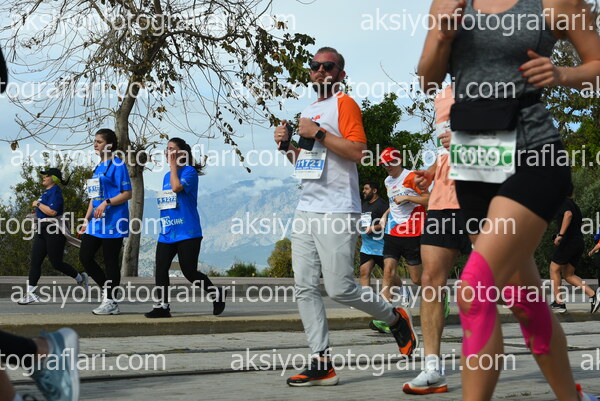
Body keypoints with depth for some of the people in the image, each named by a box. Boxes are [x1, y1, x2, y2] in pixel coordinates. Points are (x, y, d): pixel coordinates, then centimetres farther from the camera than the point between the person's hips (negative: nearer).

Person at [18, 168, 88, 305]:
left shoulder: (55, 192, -14)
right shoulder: (47, 192, 18)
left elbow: (52, 211, -26)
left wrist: (38, 204, -15)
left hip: (54, 231, -10)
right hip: (42, 230, 10)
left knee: (56, 263, -3)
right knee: (35, 261, 1)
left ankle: (80, 278, 19)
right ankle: (30, 293, -1)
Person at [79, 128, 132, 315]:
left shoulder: (117, 165, -8)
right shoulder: (98, 167, 18)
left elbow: (127, 194, -13)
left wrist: (106, 203, -22)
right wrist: (87, 219, 17)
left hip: (113, 221, -9)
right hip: (96, 222, 9)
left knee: (110, 261, -2)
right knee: (85, 256, 4)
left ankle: (110, 301, 6)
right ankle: (107, 289, 18)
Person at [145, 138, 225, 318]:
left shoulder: (189, 171, -5)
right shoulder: (167, 176, 19)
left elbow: (177, 187, -23)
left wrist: (173, 164, -12)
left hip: (187, 232, -7)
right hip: (167, 233, 7)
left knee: (189, 271, -5)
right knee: (161, 268, -3)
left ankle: (217, 295, 15)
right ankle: (162, 306, 4)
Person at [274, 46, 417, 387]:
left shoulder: (345, 104, -2)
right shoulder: (309, 111, 23)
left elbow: (358, 151, -15)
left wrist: (317, 133, -15)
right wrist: (287, 144, 13)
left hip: (337, 212, -8)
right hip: (307, 209, 8)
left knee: (340, 288, -9)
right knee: (305, 288, -1)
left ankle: (395, 318, 16)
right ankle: (322, 363, 1)